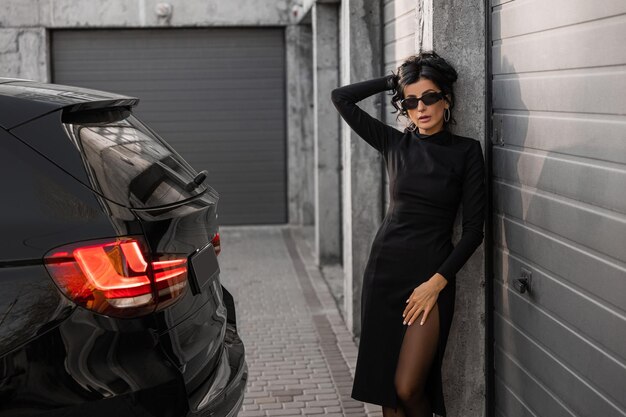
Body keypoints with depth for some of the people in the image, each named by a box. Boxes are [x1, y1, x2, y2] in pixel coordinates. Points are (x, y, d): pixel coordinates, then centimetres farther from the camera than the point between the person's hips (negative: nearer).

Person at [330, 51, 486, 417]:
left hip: (432, 276, -3)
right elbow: (341, 98, 8)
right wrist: (393, 82, 7)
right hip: (384, 268, 3)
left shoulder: (466, 151, -2)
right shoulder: (395, 144, 7)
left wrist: (437, 282, -12)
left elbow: (474, 229, -5)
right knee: (384, 385, 5)